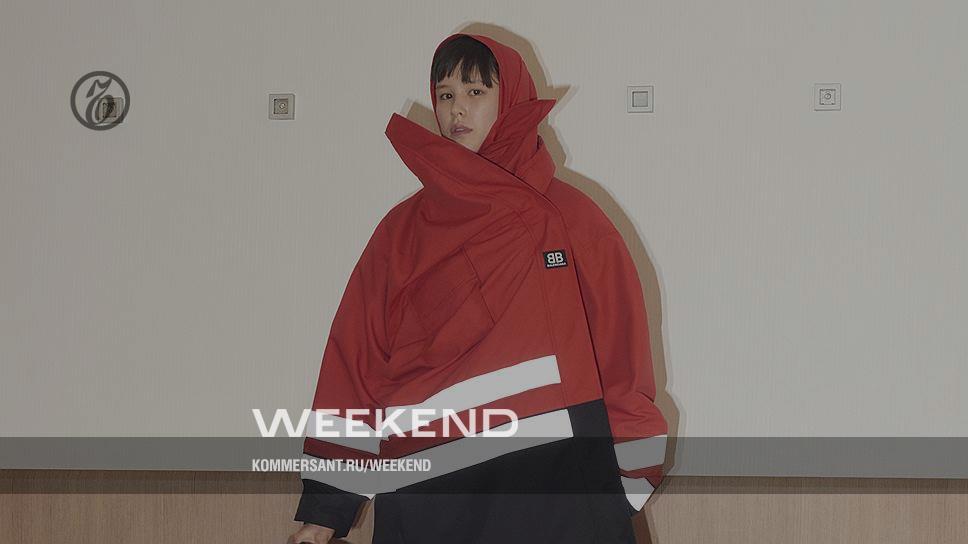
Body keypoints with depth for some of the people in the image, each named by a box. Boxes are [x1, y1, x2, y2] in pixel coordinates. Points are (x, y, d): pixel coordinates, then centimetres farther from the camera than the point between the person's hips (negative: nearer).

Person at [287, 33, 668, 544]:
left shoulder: (573, 222, 4)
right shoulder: (403, 230, 9)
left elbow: (622, 365, 3)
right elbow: (355, 363, 8)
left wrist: (621, 494, -3)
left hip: (554, 501, -1)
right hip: (425, 498, 2)